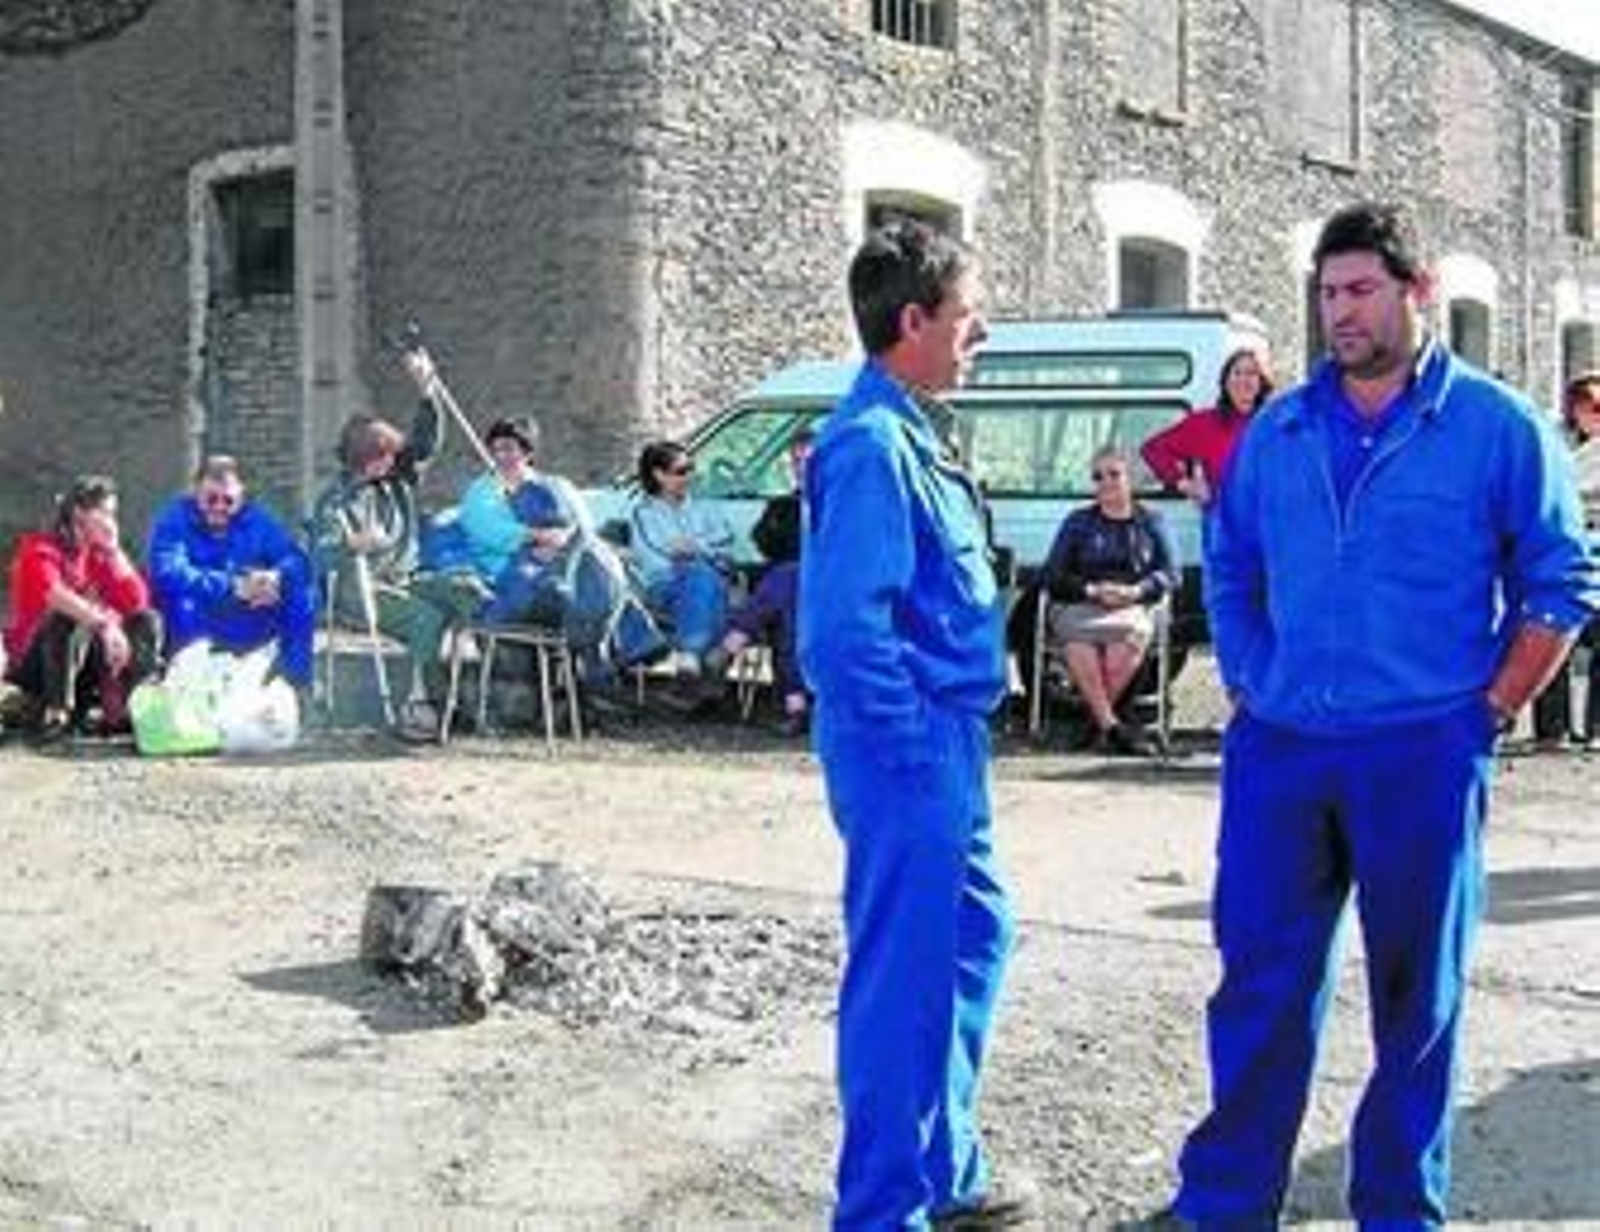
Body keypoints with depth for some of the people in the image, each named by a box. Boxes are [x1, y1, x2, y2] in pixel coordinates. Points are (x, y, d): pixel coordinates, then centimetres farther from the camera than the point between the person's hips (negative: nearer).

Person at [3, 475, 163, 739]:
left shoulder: (100, 552, 5)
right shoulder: (40, 549, -13)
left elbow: (138, 603, -5)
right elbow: (54, 595, -35)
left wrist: (113, 553, -11)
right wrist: (104, 625, -45)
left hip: (84, 657, 6)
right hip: (32, 662, -6)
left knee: (148, 622, -8)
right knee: (70, 618, -35)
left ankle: (119, 712, -12)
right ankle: (55, 713, -29)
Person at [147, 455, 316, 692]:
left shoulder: (257, 520, 0)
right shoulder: (175, 519, -11)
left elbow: (297, 559, -10)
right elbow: (168, 573, -28)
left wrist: (276, 578, -34)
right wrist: (233, 587, -37)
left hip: (250, 633, 3)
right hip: (197, 629, -3)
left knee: (303, 595, -17)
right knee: (182, 599, -32)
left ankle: (293, 680, -9)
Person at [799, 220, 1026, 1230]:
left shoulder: (908, 436, 13)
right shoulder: (872, 446, -19)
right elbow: (850, 627, -26)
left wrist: (959, 736, 17)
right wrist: (915, 741, -19)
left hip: (945, 750, 11)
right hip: (908, 757, -11)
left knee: (975, 937, 21)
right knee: (904, 978, -1)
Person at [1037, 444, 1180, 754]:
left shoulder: (1150, 522, 20)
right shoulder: (1078, 522, 20)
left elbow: (1170, 574, 10)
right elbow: (1052, 576, 10)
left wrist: (1136, 591, -10)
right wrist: (1091, 590, -8)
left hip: (1133, 608, 0)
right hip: (1076, 608, 0)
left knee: (1131, 634, -38)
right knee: (1079, 640, -38)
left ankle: (1097, 719, -30)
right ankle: (1110, 723, -37)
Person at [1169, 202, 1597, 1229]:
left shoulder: (1495, 428, -1)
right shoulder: (1275, 433, 10)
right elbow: (1231, 577, 19)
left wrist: (1485, 714, -5)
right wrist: (1251, 693, 8)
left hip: (1422, 758, -3)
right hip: (1280, 753, 3)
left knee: (1417, 994, 8)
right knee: (1261, 983, 6)